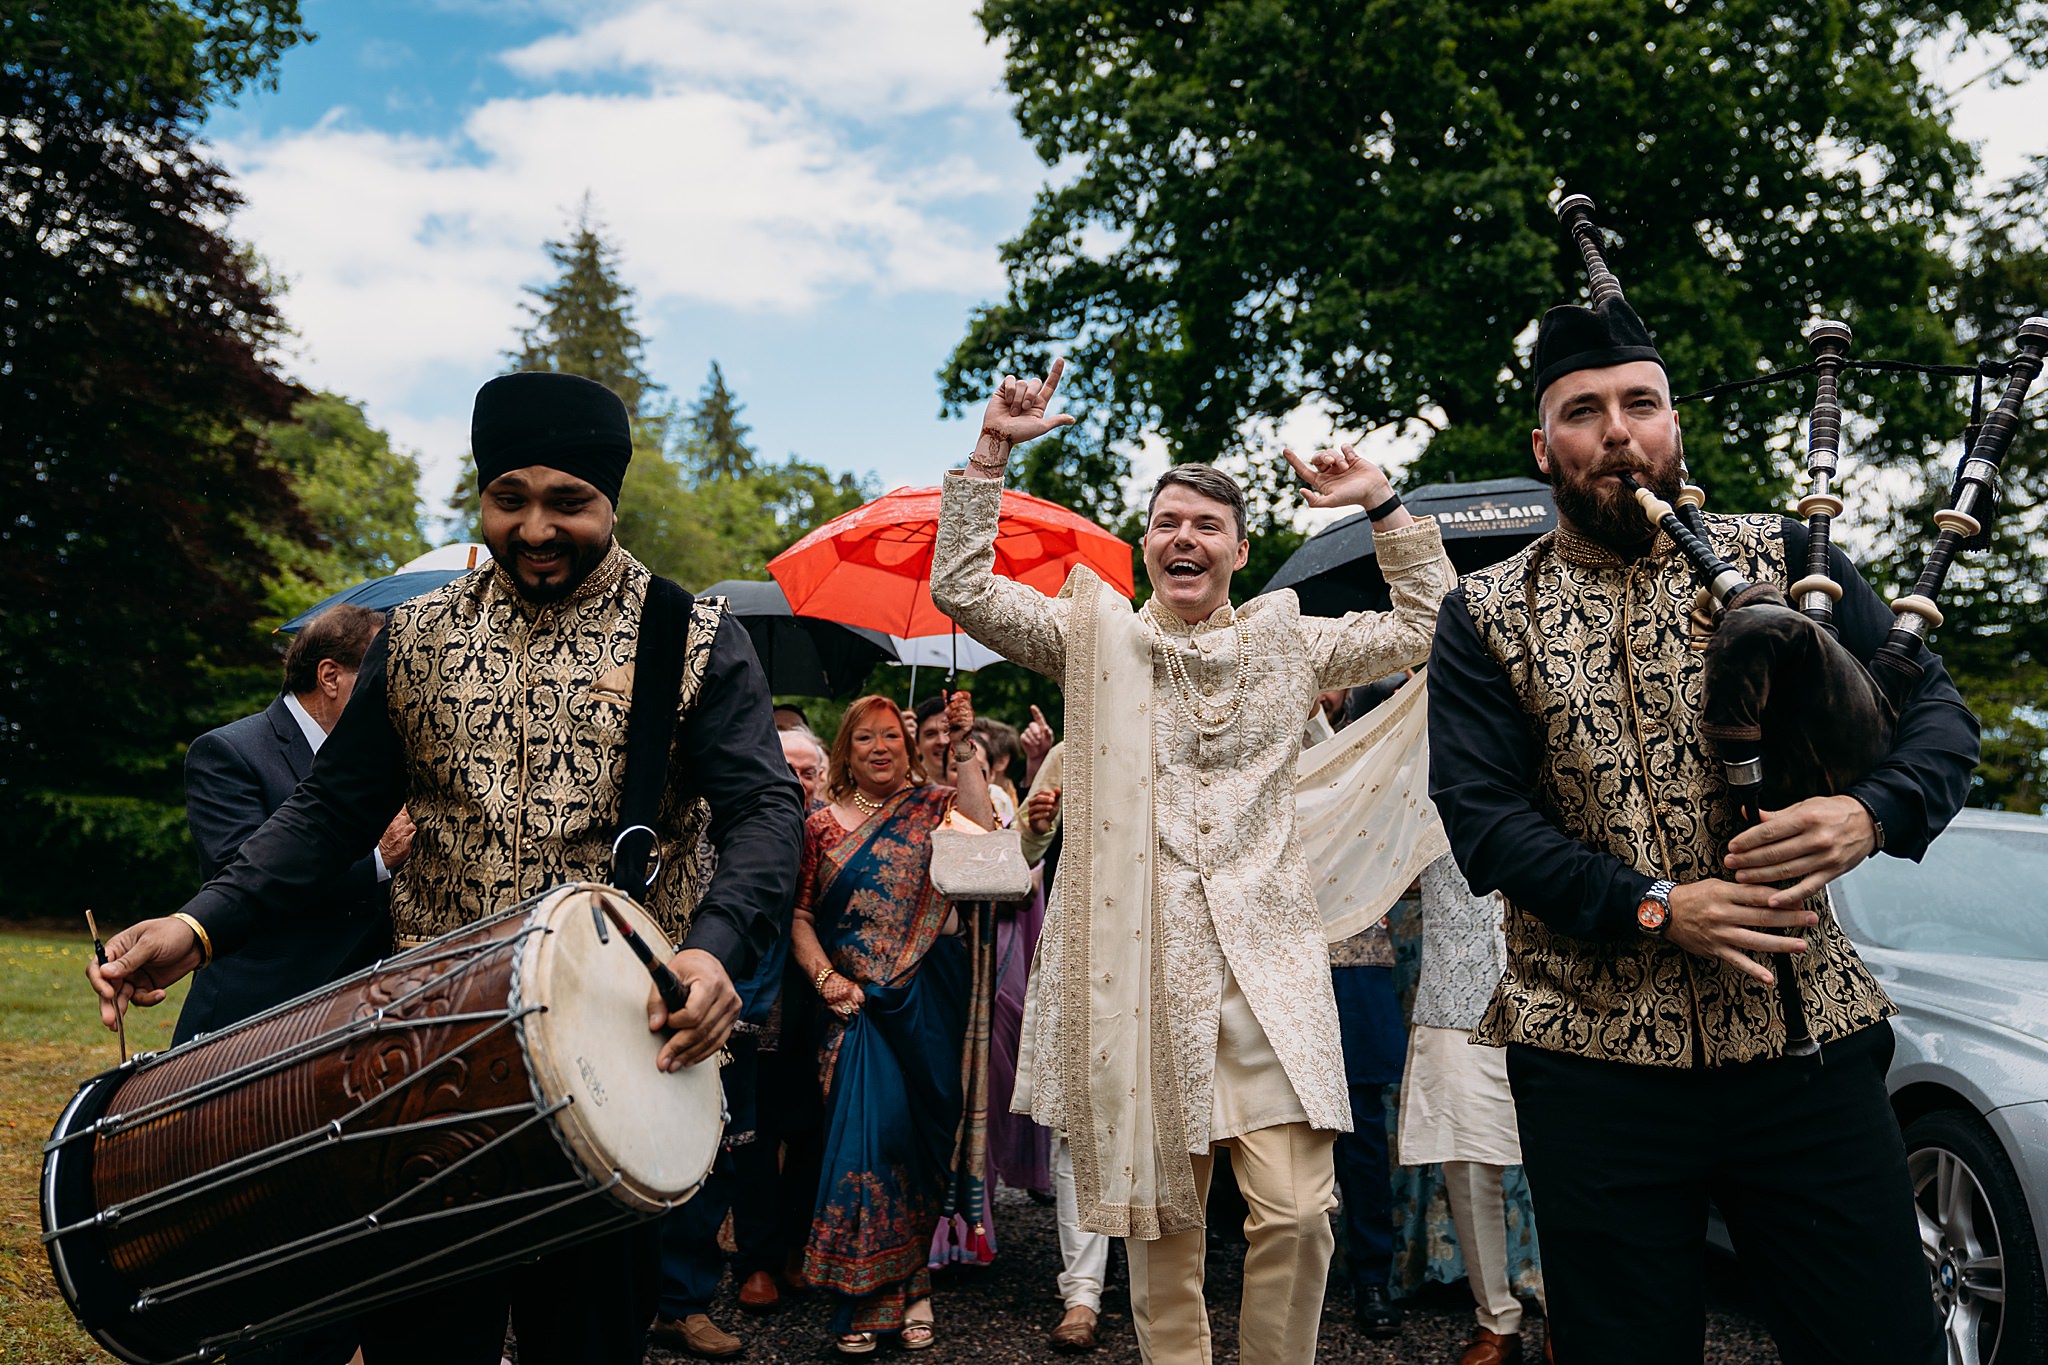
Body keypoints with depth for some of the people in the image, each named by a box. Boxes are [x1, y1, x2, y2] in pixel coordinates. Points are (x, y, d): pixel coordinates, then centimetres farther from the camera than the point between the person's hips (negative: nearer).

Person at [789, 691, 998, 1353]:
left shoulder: (934, 804, 5)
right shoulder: (822, 826, 9)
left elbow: (982, 837, -16)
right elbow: (800, 915, 10)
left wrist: (964, 750, -15)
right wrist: (823, 976, -5)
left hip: (930, 1000, 0)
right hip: (859, 1003, 1)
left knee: (919, 1131, 6)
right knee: (867, 1132, -5)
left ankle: (906, 1281, 23)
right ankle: (866, 1298, 8)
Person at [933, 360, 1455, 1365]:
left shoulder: (1288, 642, 13)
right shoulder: (1095, 638, 7)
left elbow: (1428, 624, 15)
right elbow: (960, 589, -1)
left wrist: (1383, 506, 8)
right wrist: (991, 452, -5)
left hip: (1266, 960, 1)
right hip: (1141, 961, -1)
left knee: (1296, 1212, -4)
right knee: (1160, 1215, 7)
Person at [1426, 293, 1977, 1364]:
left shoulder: (1779, 559, 8)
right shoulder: (1487, 617, 4)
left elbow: (1935, 708, 6)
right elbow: (1481, 817, -5)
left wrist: (1869, 812, -16)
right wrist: (1657, 908, -16)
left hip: (1806, 1041, 1)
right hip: (1594, 1062, -1)